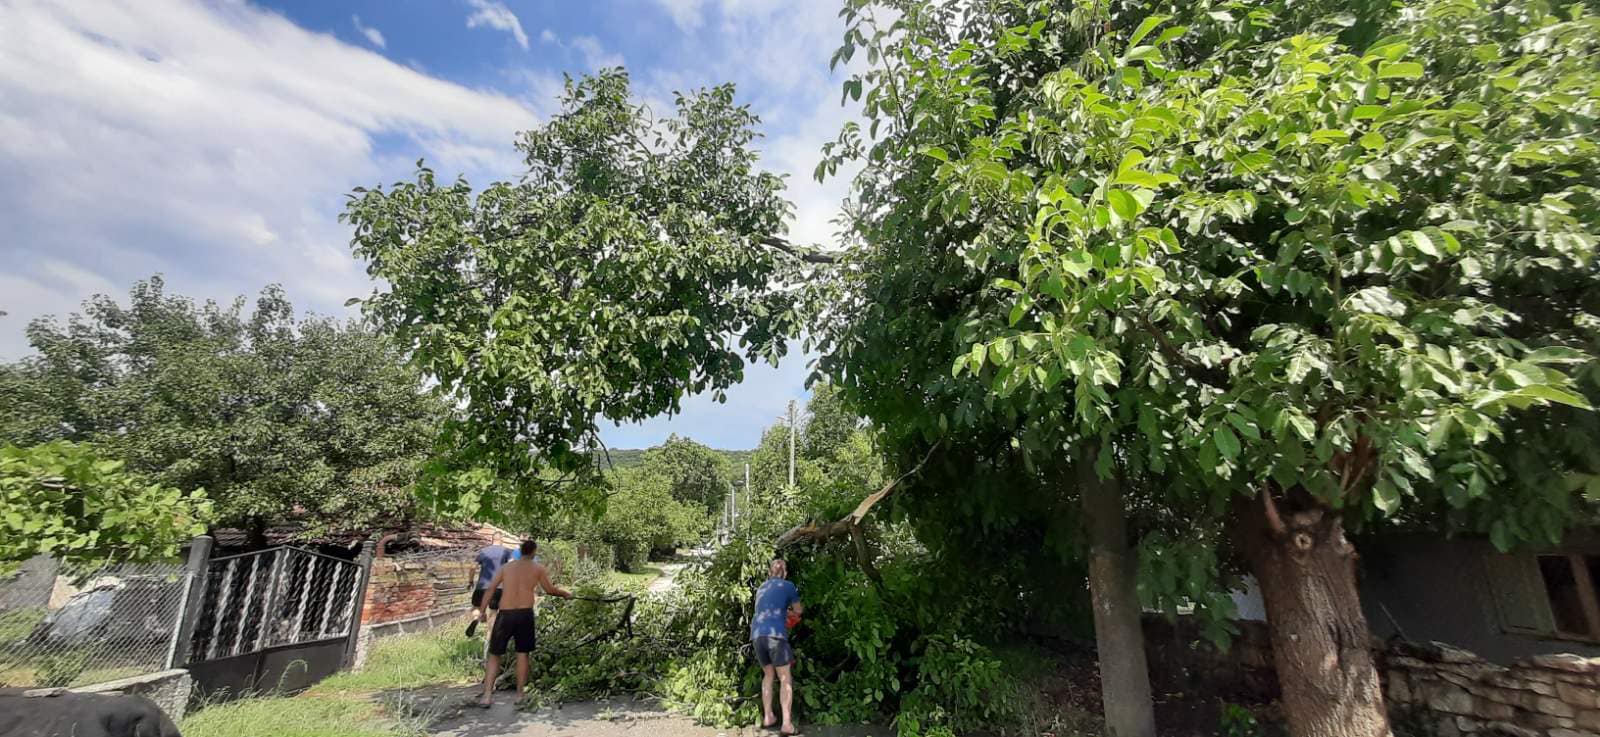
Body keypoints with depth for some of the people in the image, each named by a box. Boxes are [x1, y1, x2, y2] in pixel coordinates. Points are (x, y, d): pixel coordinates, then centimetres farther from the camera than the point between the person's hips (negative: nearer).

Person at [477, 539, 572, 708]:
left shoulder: (506, 567, 12)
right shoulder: (538, 568, 5)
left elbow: (490, 588, 4)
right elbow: (551, 590, 13)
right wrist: (566, 593, 30)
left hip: (505, 614, 2)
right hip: (525, 614, -1)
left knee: (495, 655, 12)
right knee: (522, 654, 11)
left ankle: (487, 695, 3)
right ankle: (520, 693, 16)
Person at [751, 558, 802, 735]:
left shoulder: (761, 588, 24)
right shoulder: (788, 586, 10)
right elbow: (798, 610, 20)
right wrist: (794, 609, 42)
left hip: (756, 635, 5)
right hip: (775, 634, -5)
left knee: (768, 675, 22)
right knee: (785, 679, 4)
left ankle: (767, 717, 24)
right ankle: (787, 724, -1)